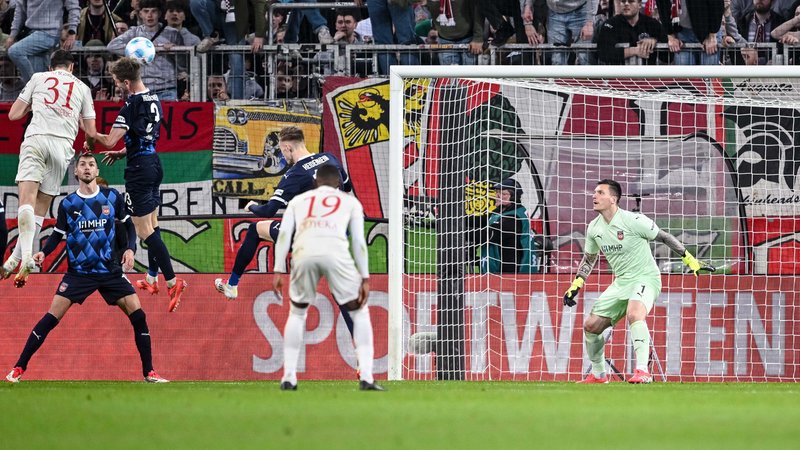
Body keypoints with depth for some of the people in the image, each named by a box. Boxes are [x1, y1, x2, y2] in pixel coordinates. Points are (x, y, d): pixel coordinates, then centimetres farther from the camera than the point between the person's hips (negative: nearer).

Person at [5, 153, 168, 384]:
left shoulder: (112, 198, 0)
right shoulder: (67, 204, 0)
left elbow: (129, 225, 10)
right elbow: (58, 235, 7)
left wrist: (130, 248, -6)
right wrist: (44, 253, -11)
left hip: (110, 270, 1)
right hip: (78, 271, -1)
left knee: (138, 315, -8)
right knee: (51, 318, -11)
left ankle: (149, 372, 4)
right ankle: (18, 368, -3)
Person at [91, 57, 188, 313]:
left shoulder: (132, 105, -19)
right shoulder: (154, 100, 7)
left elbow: (110, 140, -23)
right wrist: (123, 153, 21)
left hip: (139, 168, -9)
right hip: (153, 162, 9)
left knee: (144, 231, -7)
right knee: (152, 223, 19)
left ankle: (172, 282, -14)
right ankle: (152, 278, 29)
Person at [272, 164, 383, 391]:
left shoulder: (299, 200, 32)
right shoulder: (350, 201, 29)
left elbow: (284, 234, 16)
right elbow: (358, 240, 17)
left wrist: (279, 271, 11)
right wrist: (365, 278, 15)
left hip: (304, 253, 1)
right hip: (335, 251, -1)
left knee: (297, 313, 25)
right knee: (359, 312, 16)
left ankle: (288, 378, 17)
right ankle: (366, 377, 4)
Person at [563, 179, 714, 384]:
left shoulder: (633, 221, -17)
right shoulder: (594, 228, 3)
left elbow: (664, 237, -6)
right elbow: (588, 259, 20)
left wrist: (690, 260, -4)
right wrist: (576, 285, 10)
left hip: (646, 278, -7)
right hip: (621, 282, 7)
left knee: (634, 314, -36)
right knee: (591, 325, 1)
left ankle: (643, 371, -41)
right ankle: (598, 374, 22)